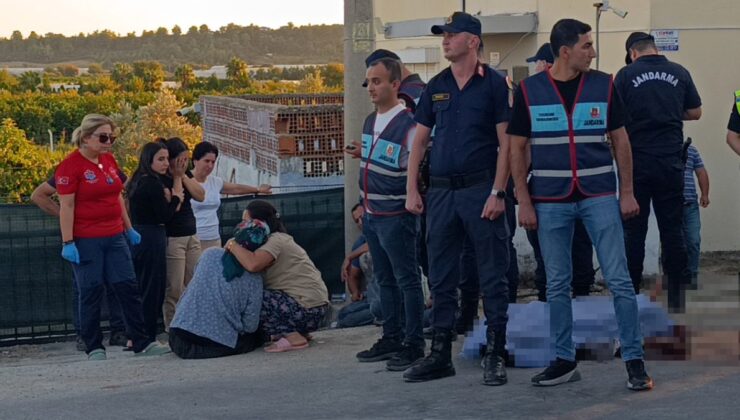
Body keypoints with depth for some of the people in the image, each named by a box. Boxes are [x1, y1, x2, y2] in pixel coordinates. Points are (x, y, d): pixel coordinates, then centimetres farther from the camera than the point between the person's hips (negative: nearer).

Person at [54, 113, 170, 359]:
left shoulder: (109, 160, 11)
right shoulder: (71, 166, -10)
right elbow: (66, 206, -13)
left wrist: (129, 228, 20)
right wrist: (67, 242, -17)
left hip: (114, 237, 7)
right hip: (86, 241, -7)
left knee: (128, 288, 4)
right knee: (91, 293, 1)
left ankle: (141, 343, 8)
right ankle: (94, 348, 9)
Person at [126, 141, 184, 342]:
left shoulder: (137, 182, 13)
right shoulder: (153, 184, -14)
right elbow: (165, 216, -13)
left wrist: (169, 197, 1)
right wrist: (176, 197, 1)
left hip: (136, 238, 9)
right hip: (151, 240, -9)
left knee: (139, 289, 14)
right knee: (153, 290, -3)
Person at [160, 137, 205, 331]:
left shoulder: (186, 173, 10)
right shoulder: (161, 180, -13)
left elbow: (200, 195, 1)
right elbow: (174, 205, -20)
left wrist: (183, 175, -6)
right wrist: (177, 177, -14)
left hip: (191, 236, 8)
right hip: (172, 239, -8)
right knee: (174, 290, -5)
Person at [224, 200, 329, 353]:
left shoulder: (277, 240, -12)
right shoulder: (277, 239, 19)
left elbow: (252, 264, -30)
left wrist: (232, 245, -14)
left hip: (308, 309, -10)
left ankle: (293, 337, -9)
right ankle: (298, 331, 15)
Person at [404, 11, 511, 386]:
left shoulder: (494, 84, -2)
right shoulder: (436, 87, 11)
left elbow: (505, 142, -6)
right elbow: (420, 140, 14)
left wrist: (497, 192, -14)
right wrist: (411, 190, 6)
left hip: (481, 189, -5)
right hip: (441, 190, 5)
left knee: (492, 276, 0)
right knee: (441, 277, 8)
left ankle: (495, 355, 6)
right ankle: (440, 355, 15)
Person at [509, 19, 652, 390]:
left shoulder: (603, 85, 3)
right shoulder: (529, 91, 0)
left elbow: (620, 139, 8)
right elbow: (517, 148, 4)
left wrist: (627, 191, 2)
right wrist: (524, 202, -2)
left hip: (599, 196, 0)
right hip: (550, 202, 0)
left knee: (619, 280, -2)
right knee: (557, 285, 7)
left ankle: (634, 360, 4)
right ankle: (564, 361, 17)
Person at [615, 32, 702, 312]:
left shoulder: (626, 75, -4)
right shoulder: (679, 73, 3)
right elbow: (695, 113, 11)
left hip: (637, 161, -2)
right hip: (671, 161, 2)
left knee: (634, 230, 5)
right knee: (672, 228, 6)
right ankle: (676, 297, 8)